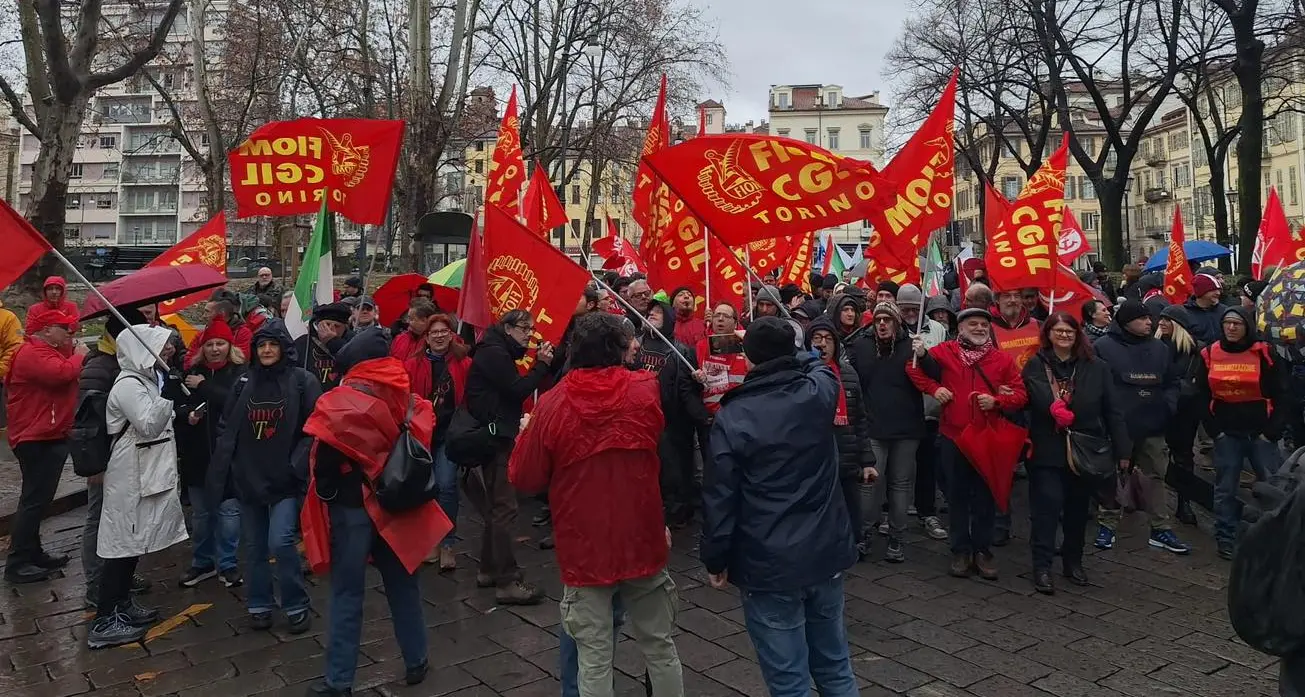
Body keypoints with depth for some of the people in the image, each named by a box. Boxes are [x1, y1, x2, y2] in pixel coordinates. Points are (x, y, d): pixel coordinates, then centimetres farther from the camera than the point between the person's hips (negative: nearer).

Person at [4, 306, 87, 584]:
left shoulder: (48, 350, 18)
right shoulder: (33, 353, -18)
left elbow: (66, 371, 19)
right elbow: (61, 374, -32)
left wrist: (74, 352, 3)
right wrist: (79, 355, -16)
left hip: (48, 436, 11)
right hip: (37, 439, -11)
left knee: (38, 499, 17)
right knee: (34, 500, -8)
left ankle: (33, 554, 28)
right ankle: (17, 564, -2)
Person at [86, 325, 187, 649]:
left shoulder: (148, 379, 13)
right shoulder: (128, 385, -17)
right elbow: (149, 426, -25)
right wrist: (167, 394, -31)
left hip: (148, 473, 10)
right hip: (131, 477, -10)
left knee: (134, 543, 17)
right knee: (123, 544, -5)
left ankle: (122, 605, 29)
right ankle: (104, 623, 1)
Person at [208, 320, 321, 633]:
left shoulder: (302, 381, -5)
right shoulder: (245, 382, 8)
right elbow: (226, 426, 14)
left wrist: (299, 464, -14)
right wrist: (224, 464, 5)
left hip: (285, 479, -5)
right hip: (247, 476, 5)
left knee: (280, 542, -11)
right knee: (255, 546, 13)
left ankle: (297, 606, 7)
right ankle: (259, 605, 28)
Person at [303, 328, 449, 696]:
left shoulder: (343, 403, -14)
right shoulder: (406, 397, 2)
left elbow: (327, 456, -16)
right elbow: (422, 440, 6)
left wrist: (323, 494, -3)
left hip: (353, 504, -4)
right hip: (396, 500, 4)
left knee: (347, 592, 4)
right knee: (402, 582, 15)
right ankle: (416, 661, 24)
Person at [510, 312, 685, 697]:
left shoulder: (553, 404, -12)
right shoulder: (646, 390, -5)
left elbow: (524, 478, -3)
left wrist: (527, 433, 13)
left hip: (585, 552, -2)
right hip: (643, 544, 2)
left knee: (594, 659, 8)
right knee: (660, 648, 18)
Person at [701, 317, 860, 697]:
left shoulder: (732, 417, -14)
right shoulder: (820, 393, -3)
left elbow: (719, 498, -12)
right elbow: (818, 364, 22)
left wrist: (715, 559, 1)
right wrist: (783, 350, 34)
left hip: (769, 564, -5)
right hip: (826, 552, 5)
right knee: (835, 666, 20)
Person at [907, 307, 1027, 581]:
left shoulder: (1003, 359, 3)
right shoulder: (944, 352, 1)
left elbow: (1020, 394, 3)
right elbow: (915, 369, 7)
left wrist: (997, 401, -16)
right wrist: (934, 388, -8)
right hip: (953, 436, 0)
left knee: (985, 496, 8)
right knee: (958, 495, 9)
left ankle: (982, 550, 21)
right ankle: (961, 550, 20)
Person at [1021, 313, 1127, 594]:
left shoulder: (1096, 368, 5)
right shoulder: (1036, 365, 1)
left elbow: (1111, 411, 3)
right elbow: (1041, 400, -10)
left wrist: (1121, 450, 1)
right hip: (1048, 450, -3)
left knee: (1078, 507, 13)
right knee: (1048, 504, -7)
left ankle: (1073, 562, 29)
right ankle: (1042, 566, 0)